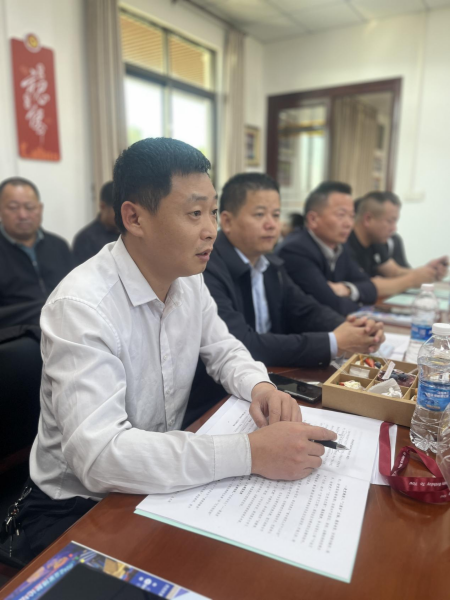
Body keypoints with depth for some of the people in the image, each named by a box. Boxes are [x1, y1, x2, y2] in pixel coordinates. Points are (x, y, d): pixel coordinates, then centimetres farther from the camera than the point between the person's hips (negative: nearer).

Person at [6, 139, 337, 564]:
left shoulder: (188, 279, -4)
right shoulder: (81, 305, -28)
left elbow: (222, 349, 8)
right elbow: (99, 454, -35)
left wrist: (259, 387, -15)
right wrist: (250, 453, -36)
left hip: (160, 478, 6)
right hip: (77, 505, -6)